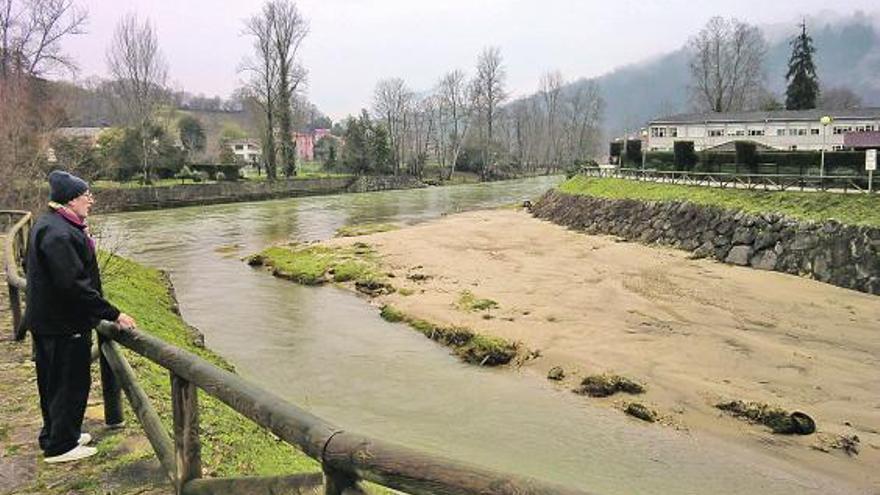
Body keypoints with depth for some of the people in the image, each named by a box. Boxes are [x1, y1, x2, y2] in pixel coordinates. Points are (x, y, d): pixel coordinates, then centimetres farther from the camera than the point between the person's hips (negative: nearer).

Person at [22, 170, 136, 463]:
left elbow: (29, 266, 22)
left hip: (47, 319, 11)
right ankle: (60, 446, 16)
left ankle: (56, 435, 36)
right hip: (64, 324, -11)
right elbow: (74, 284, -29)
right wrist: (113, 315, -25)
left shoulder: (47, 225, 10)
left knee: (54, 382, 21)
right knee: (70, 383, 3)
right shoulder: (58, 234, -24)